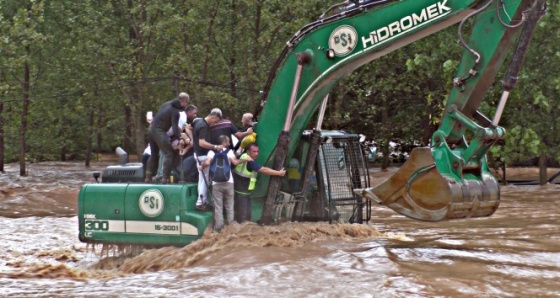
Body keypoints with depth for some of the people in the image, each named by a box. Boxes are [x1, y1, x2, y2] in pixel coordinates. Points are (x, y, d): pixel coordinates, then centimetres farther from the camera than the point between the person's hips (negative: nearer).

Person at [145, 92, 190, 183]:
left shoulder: (167, 104, 11)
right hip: (159, 131, -9)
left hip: (151, 129, 9)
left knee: (154, 155, 18)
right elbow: (175, 126, -20)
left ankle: (148, 178, 19)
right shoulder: (175, 111, -14)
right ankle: (165, 178, -15)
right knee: (168, 154, -7)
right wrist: (179, 138, -23)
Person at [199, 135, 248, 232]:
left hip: (216, 183, 0)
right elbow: (235, 162, -12)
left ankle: (218, 229, -2)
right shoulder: (229, 151, 1)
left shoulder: (212, 152, 3)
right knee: (229, 207, 10)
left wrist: (201, 167, 7)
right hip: (228, 182, 0)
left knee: (218, 207, 2)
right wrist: (245, 160, 0)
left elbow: (207, 163, -12)